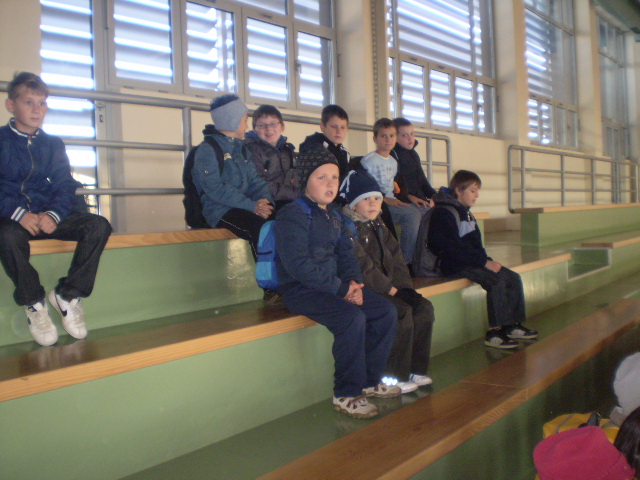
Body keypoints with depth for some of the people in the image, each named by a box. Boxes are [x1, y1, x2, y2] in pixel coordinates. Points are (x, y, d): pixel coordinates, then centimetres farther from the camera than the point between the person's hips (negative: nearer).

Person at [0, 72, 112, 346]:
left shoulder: (53, 144, 16)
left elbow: (65, 186, 6)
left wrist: (53, 214, -15)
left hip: (49, 216, 4)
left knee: (99, 226, -21)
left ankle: (68, 295, -12)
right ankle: (34, 304, -16)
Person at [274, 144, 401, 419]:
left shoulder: (335, 215, 15)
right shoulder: (292, 215, -13)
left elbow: (346, 253, 16)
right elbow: (299, 265, -21)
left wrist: (354, 282, -6)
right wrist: (340, 288, -22)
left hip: (334, 285, 9)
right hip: (301, 290, -9)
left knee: (386, 311, -1)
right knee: (352, 317, -29)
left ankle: (369, 380, 12)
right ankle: (346, 395, -14)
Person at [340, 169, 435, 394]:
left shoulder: (378, 225, 18)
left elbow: (396, 258, 15)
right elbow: (362, 266, -18)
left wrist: (405, 287, 1)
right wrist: (392, 290, -16)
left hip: (386, 286, 9)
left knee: (424, 307, -4)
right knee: (402, 311, -25)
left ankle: (415, 370, 4)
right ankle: (392, 377, -13)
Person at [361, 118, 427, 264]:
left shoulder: (393, 162, 21)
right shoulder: (368, 160, -6)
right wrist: (384, 199, -18)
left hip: (391, 202, 8)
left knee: (427, 212, -7)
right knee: (412, 214, -29)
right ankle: (406, 260, -25)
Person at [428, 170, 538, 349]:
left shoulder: (466, 213, 20)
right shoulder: (443, 213, -13)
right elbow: (454, 249, -21)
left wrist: (488, 260, 3)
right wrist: (484, 262, -19)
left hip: (470, 261, 10)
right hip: (453, 266, -10)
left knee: (513, 278, -1)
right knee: (497, 281, -27)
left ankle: (513, 325, 5)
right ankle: (494, 333, -21)